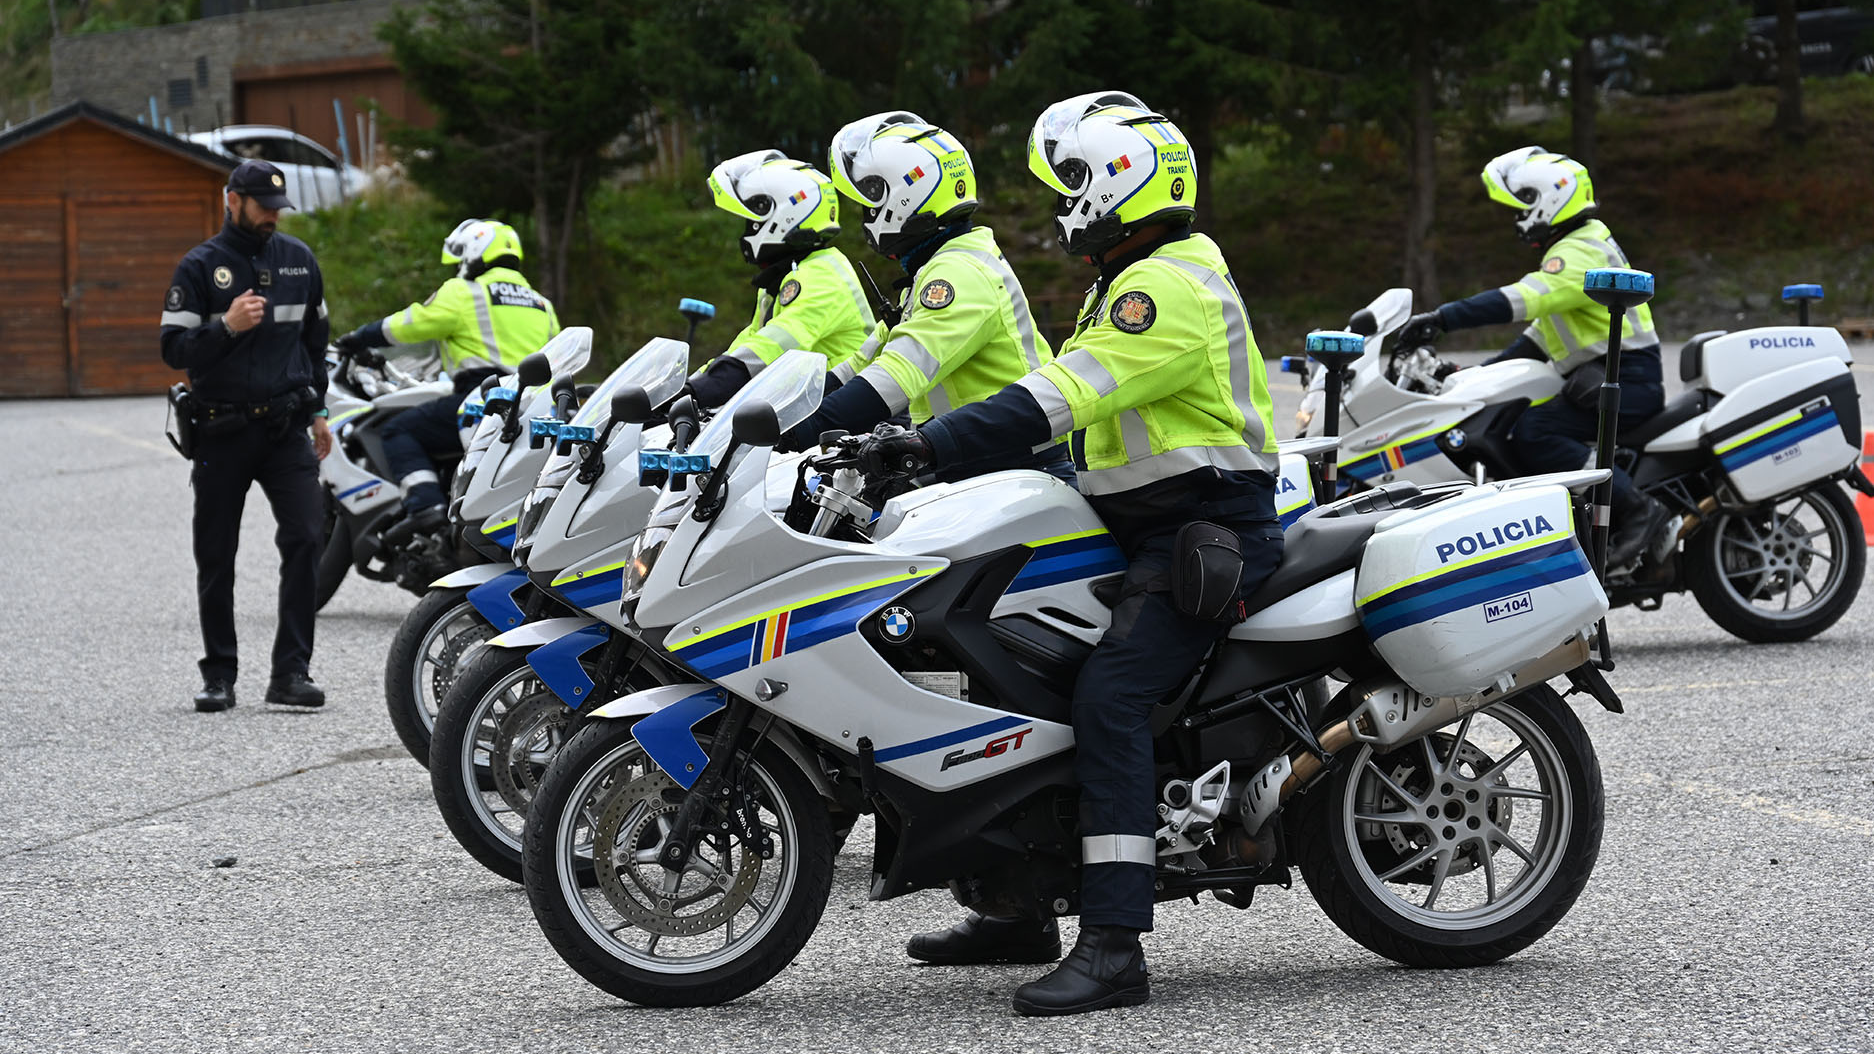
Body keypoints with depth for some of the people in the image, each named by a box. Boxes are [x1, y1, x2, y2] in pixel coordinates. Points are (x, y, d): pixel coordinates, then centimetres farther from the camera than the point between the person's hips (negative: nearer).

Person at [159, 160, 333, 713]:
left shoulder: (298, 259, 11)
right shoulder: (200, 267, -1)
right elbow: (174, 348, -6)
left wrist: (317, 410, 18)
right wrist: (226, 326, -21)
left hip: (285, 428, 2)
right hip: (222, 432, -2)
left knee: (305, 537, -12)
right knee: (216, 558, 4)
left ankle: (291, 671, -9)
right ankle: (219, 674, 15)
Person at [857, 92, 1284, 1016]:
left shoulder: (1169, 289, -17)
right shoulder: (1134, 280, 19)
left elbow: (1063, 396, -28)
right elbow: (1067, 395, 24)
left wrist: (934, 444, -31)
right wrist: (931, 448, 16)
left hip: (1205, 531, -11)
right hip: (1146, 526, 11)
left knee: (1106, 700, -27)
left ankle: (1114, 948, -31)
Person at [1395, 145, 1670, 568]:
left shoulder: (1579, 254, -15)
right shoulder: (1577, 247, 21)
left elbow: (1522, 299, -32)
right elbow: (1545, 330, 25)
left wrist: (1442, 318, -36)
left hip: (1627, 381, -11)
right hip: (1601, 376, 11)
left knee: (1531, 433, -27)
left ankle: (1637, 510, -27)